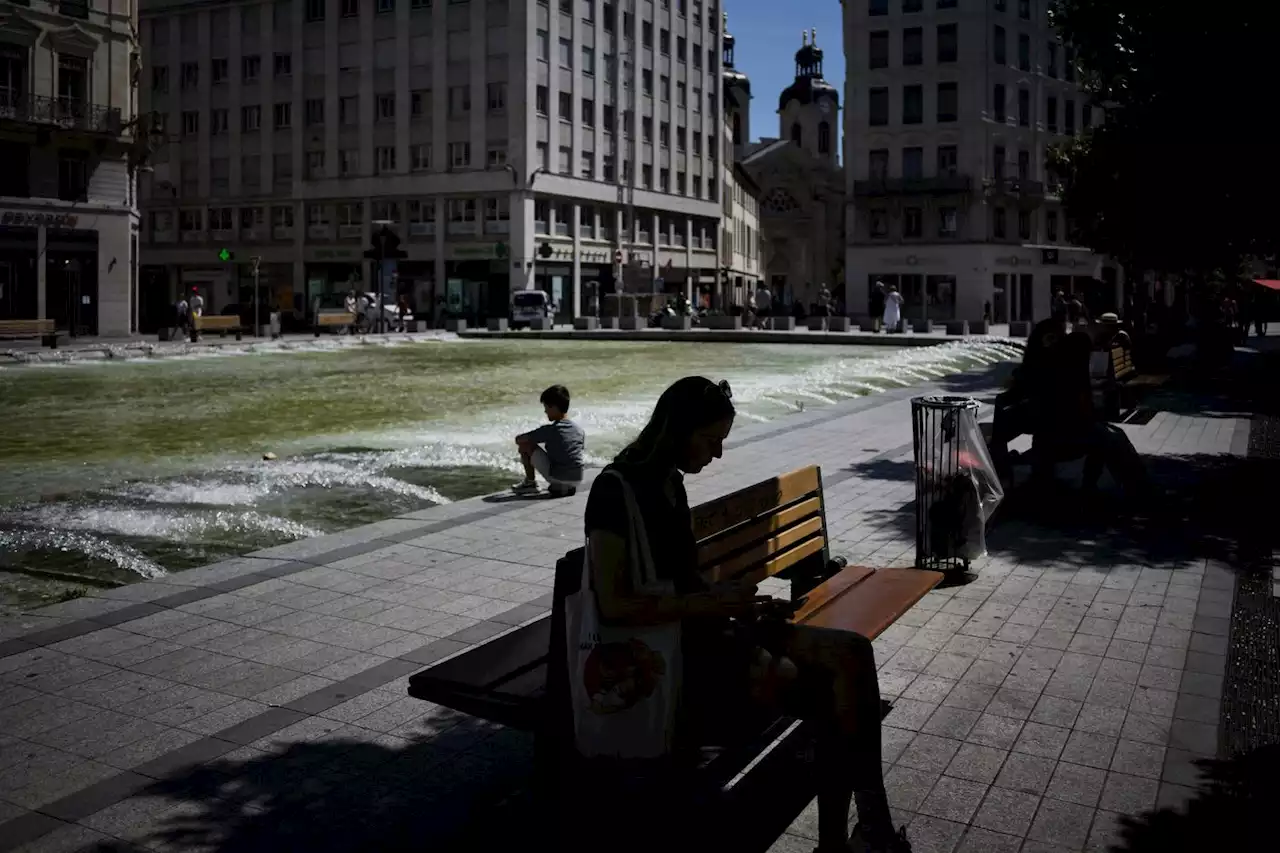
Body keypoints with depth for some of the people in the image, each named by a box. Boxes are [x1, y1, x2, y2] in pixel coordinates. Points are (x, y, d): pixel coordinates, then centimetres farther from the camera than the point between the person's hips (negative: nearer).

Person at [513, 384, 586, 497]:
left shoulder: (549, 430, -10)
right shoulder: (579, 430, 4)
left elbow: (518, 439, -4)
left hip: (556, 477, -5)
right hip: (577, 480, 5)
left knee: (525, 445, 4)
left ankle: (530, 482, 16)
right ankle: (566, 487, 18)